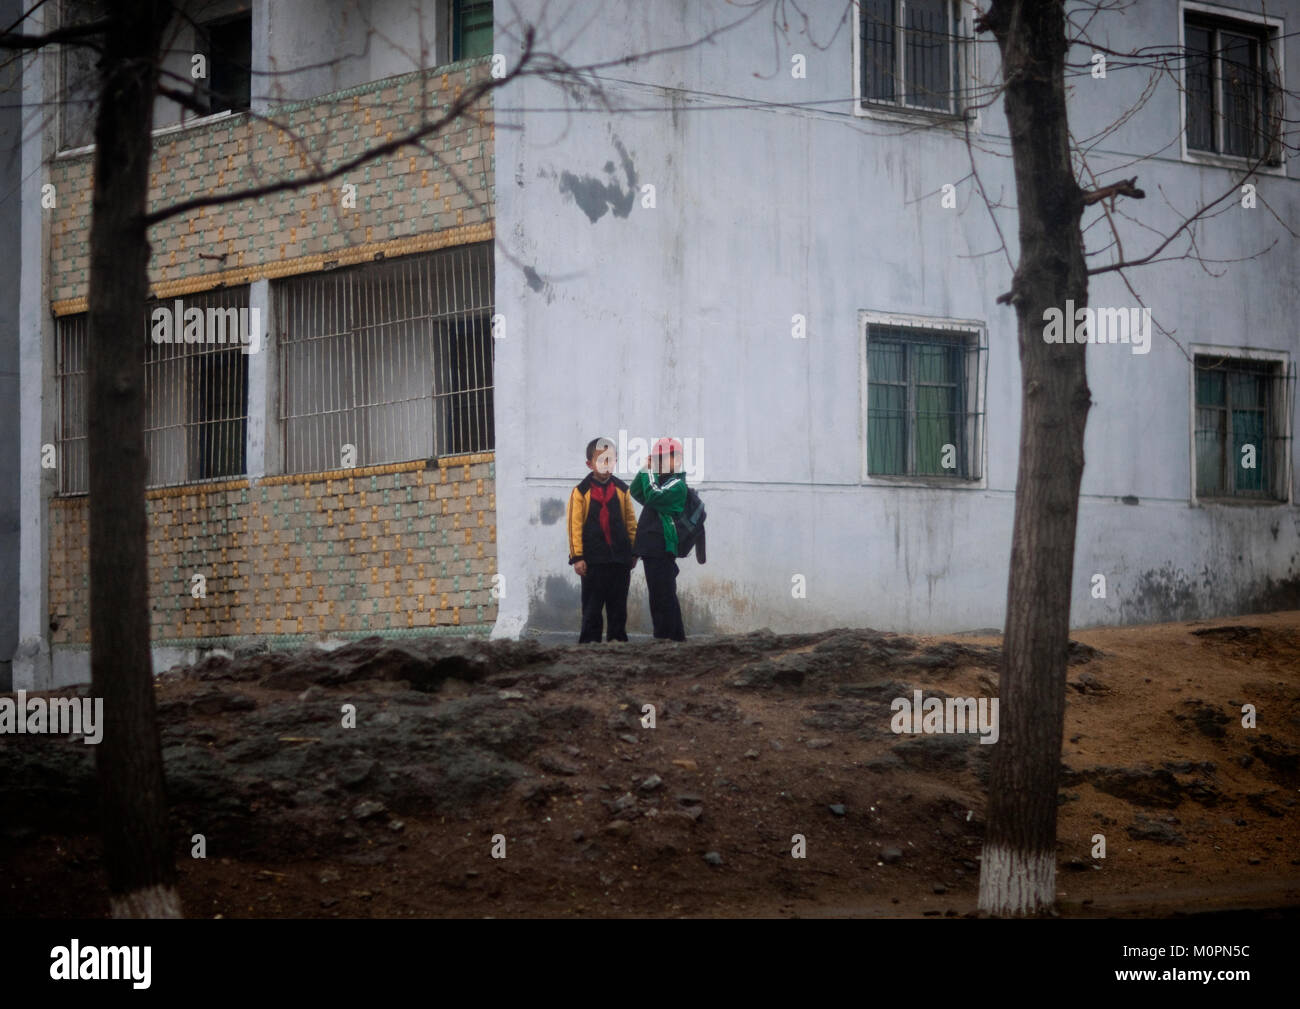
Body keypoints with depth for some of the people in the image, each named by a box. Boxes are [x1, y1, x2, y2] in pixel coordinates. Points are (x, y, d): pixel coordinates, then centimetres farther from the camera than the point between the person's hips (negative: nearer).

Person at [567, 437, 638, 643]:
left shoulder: (621, 489, 8)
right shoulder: (581, 492, -3)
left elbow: (631, 522, 12)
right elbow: (575, 526, -5)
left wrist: (634, 552, 8)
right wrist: (577, 556, -9)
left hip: (620, 557, 3)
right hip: (593, 560, -3)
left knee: (618, 606, 9)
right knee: (592, 607, 1)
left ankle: (617, 640, 15)